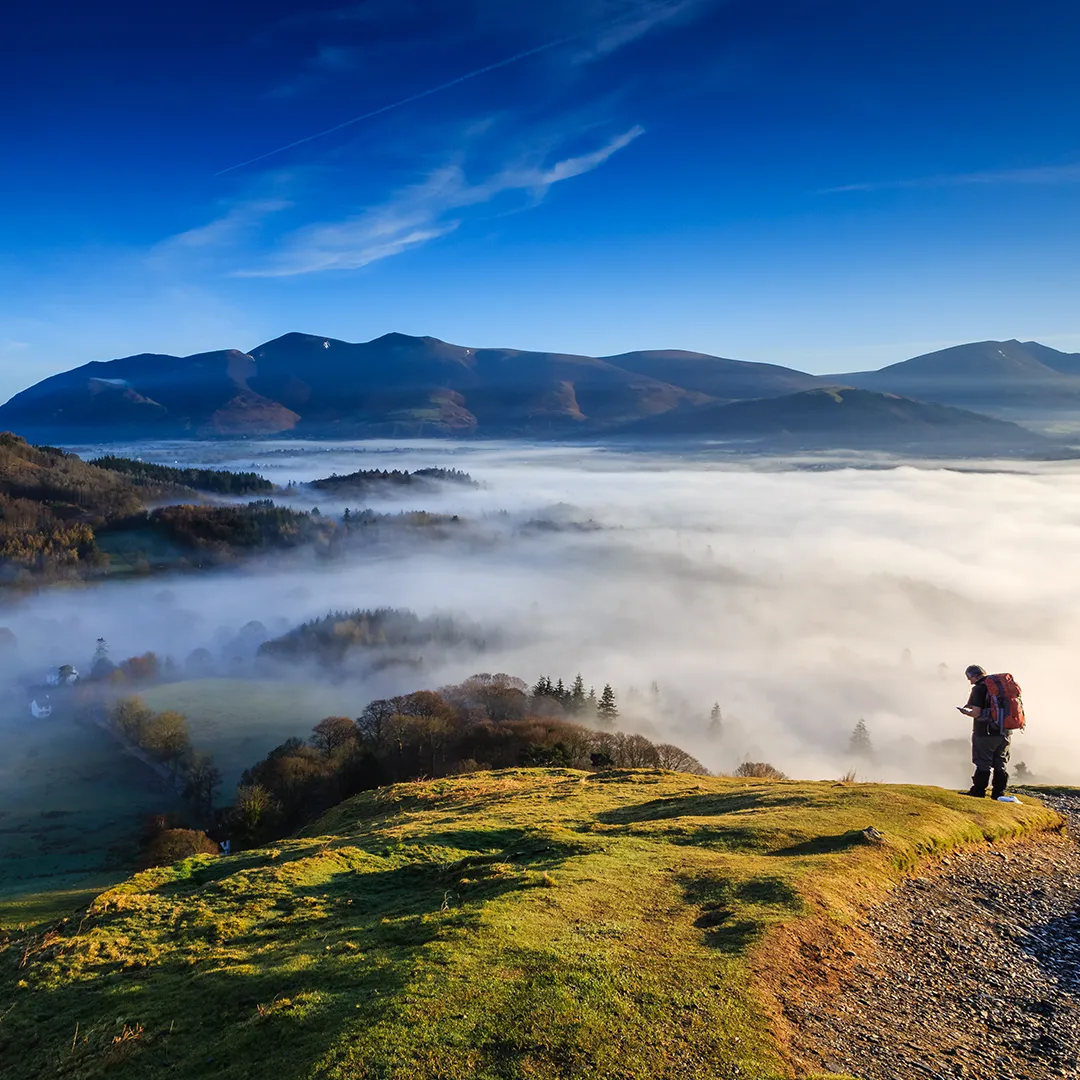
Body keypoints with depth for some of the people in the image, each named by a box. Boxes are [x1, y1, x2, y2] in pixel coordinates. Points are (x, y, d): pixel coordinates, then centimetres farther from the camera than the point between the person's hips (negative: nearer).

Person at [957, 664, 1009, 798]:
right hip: (1003, 732, 6)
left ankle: (978, 791, 7)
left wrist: (964, 711, 2)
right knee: (1000, 764, 13)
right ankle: (999, 792, 16)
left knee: (983, 764, 1)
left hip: (985, 733, -6)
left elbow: (976, 713, -18)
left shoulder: (979, 689, -11)